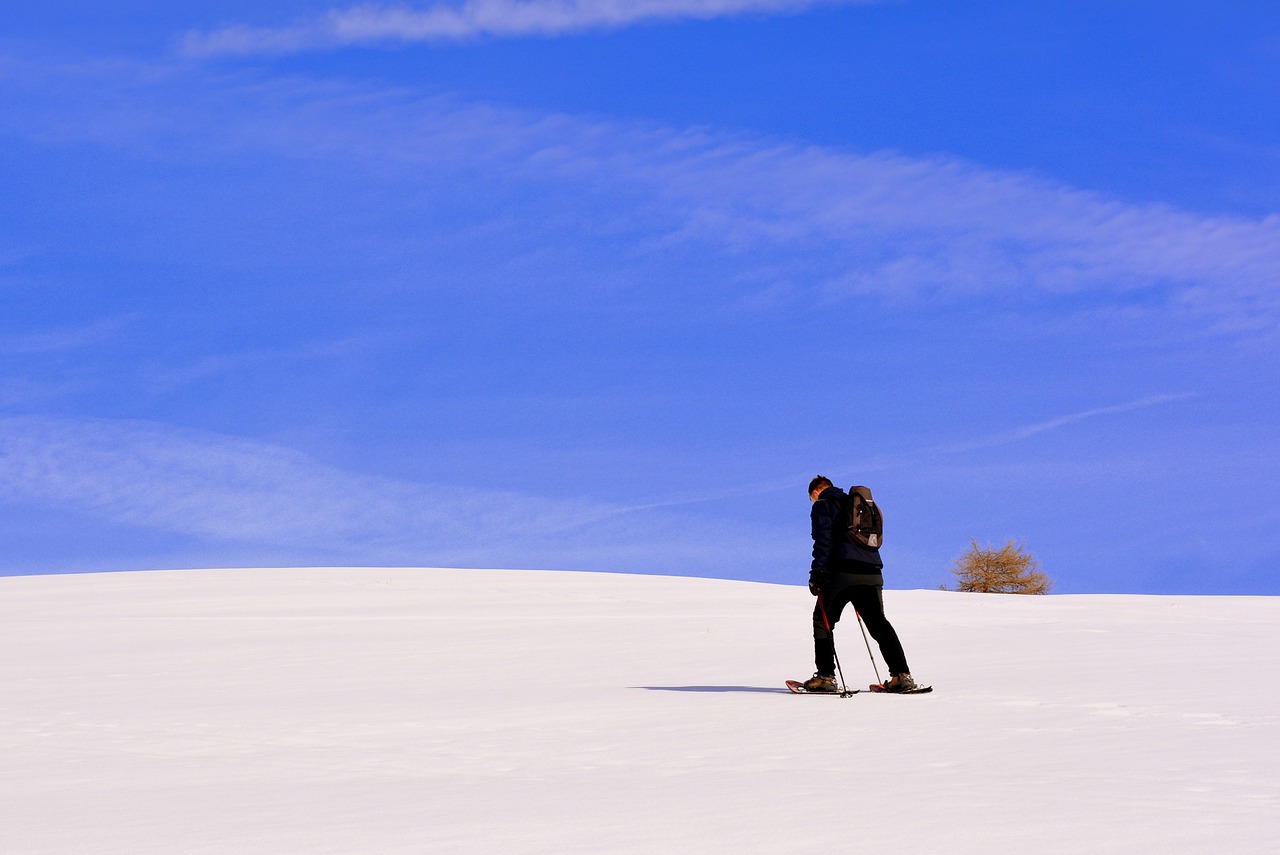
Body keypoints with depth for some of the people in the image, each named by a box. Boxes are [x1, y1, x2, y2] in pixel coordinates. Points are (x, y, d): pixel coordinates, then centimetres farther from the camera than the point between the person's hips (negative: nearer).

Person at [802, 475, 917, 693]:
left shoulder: (823, 506, 6)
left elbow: (823, 540, -7)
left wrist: (816, 573, -8)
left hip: (841, 572, -6)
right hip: (871, 574, 6)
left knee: (823, 620, 6)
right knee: (878, 623, 8)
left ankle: (825, 676, -2)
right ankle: (901, 674, -4)